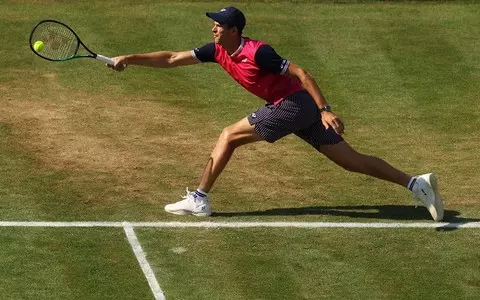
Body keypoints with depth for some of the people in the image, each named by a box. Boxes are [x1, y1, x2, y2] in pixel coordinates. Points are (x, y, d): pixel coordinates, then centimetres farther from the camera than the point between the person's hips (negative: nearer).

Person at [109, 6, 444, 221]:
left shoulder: (258, 53, -19)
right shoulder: (218, 51, 4)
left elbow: (302, 74, -20)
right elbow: (173, 58, 7)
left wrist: (325, 110, -26)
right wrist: (130, 59, 0)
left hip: (295, 104, -9)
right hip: (299, 109, 9)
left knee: (229, 136, -5)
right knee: (351, 159, 6)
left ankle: (199, 199, 2)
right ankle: (416, 182, 3)